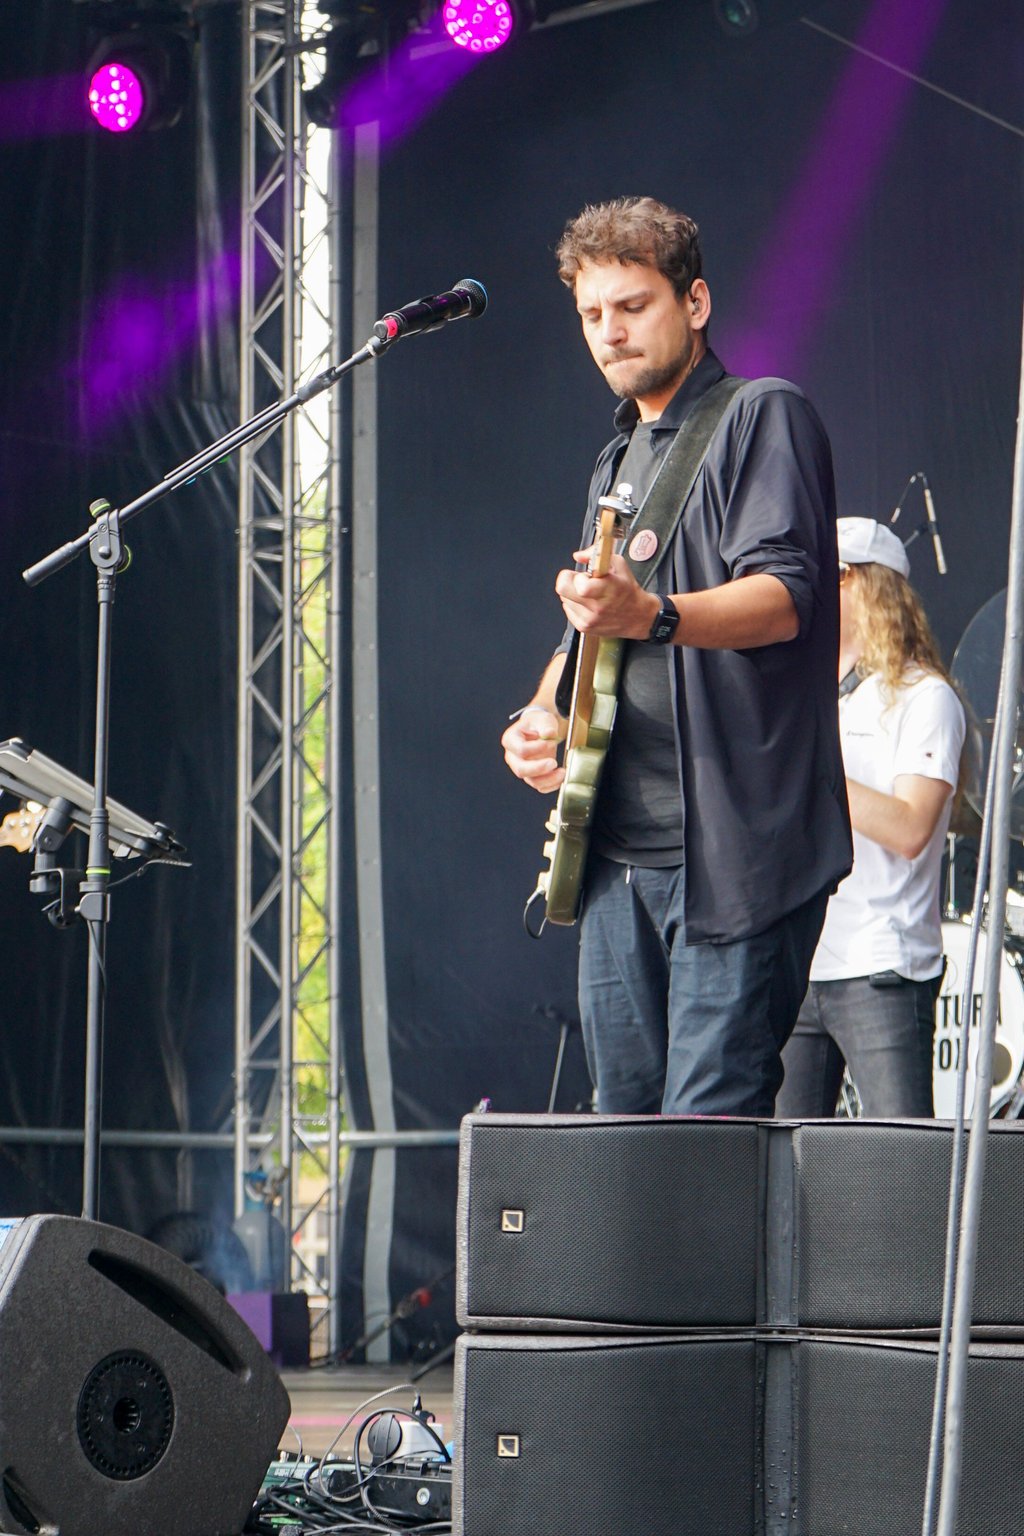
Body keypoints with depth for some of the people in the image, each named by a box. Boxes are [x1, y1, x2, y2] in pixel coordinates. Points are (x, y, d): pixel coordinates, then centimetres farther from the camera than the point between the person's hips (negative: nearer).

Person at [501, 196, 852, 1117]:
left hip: (734, 846, -8)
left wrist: (652, 616, -35)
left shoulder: (762, 418, -3)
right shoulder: (618, 465, 23)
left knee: (708, 1133, -13)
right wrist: (544, 714, 8)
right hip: (620, 849, 8)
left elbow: (785, 598, -17)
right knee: (625, 1122, 8)